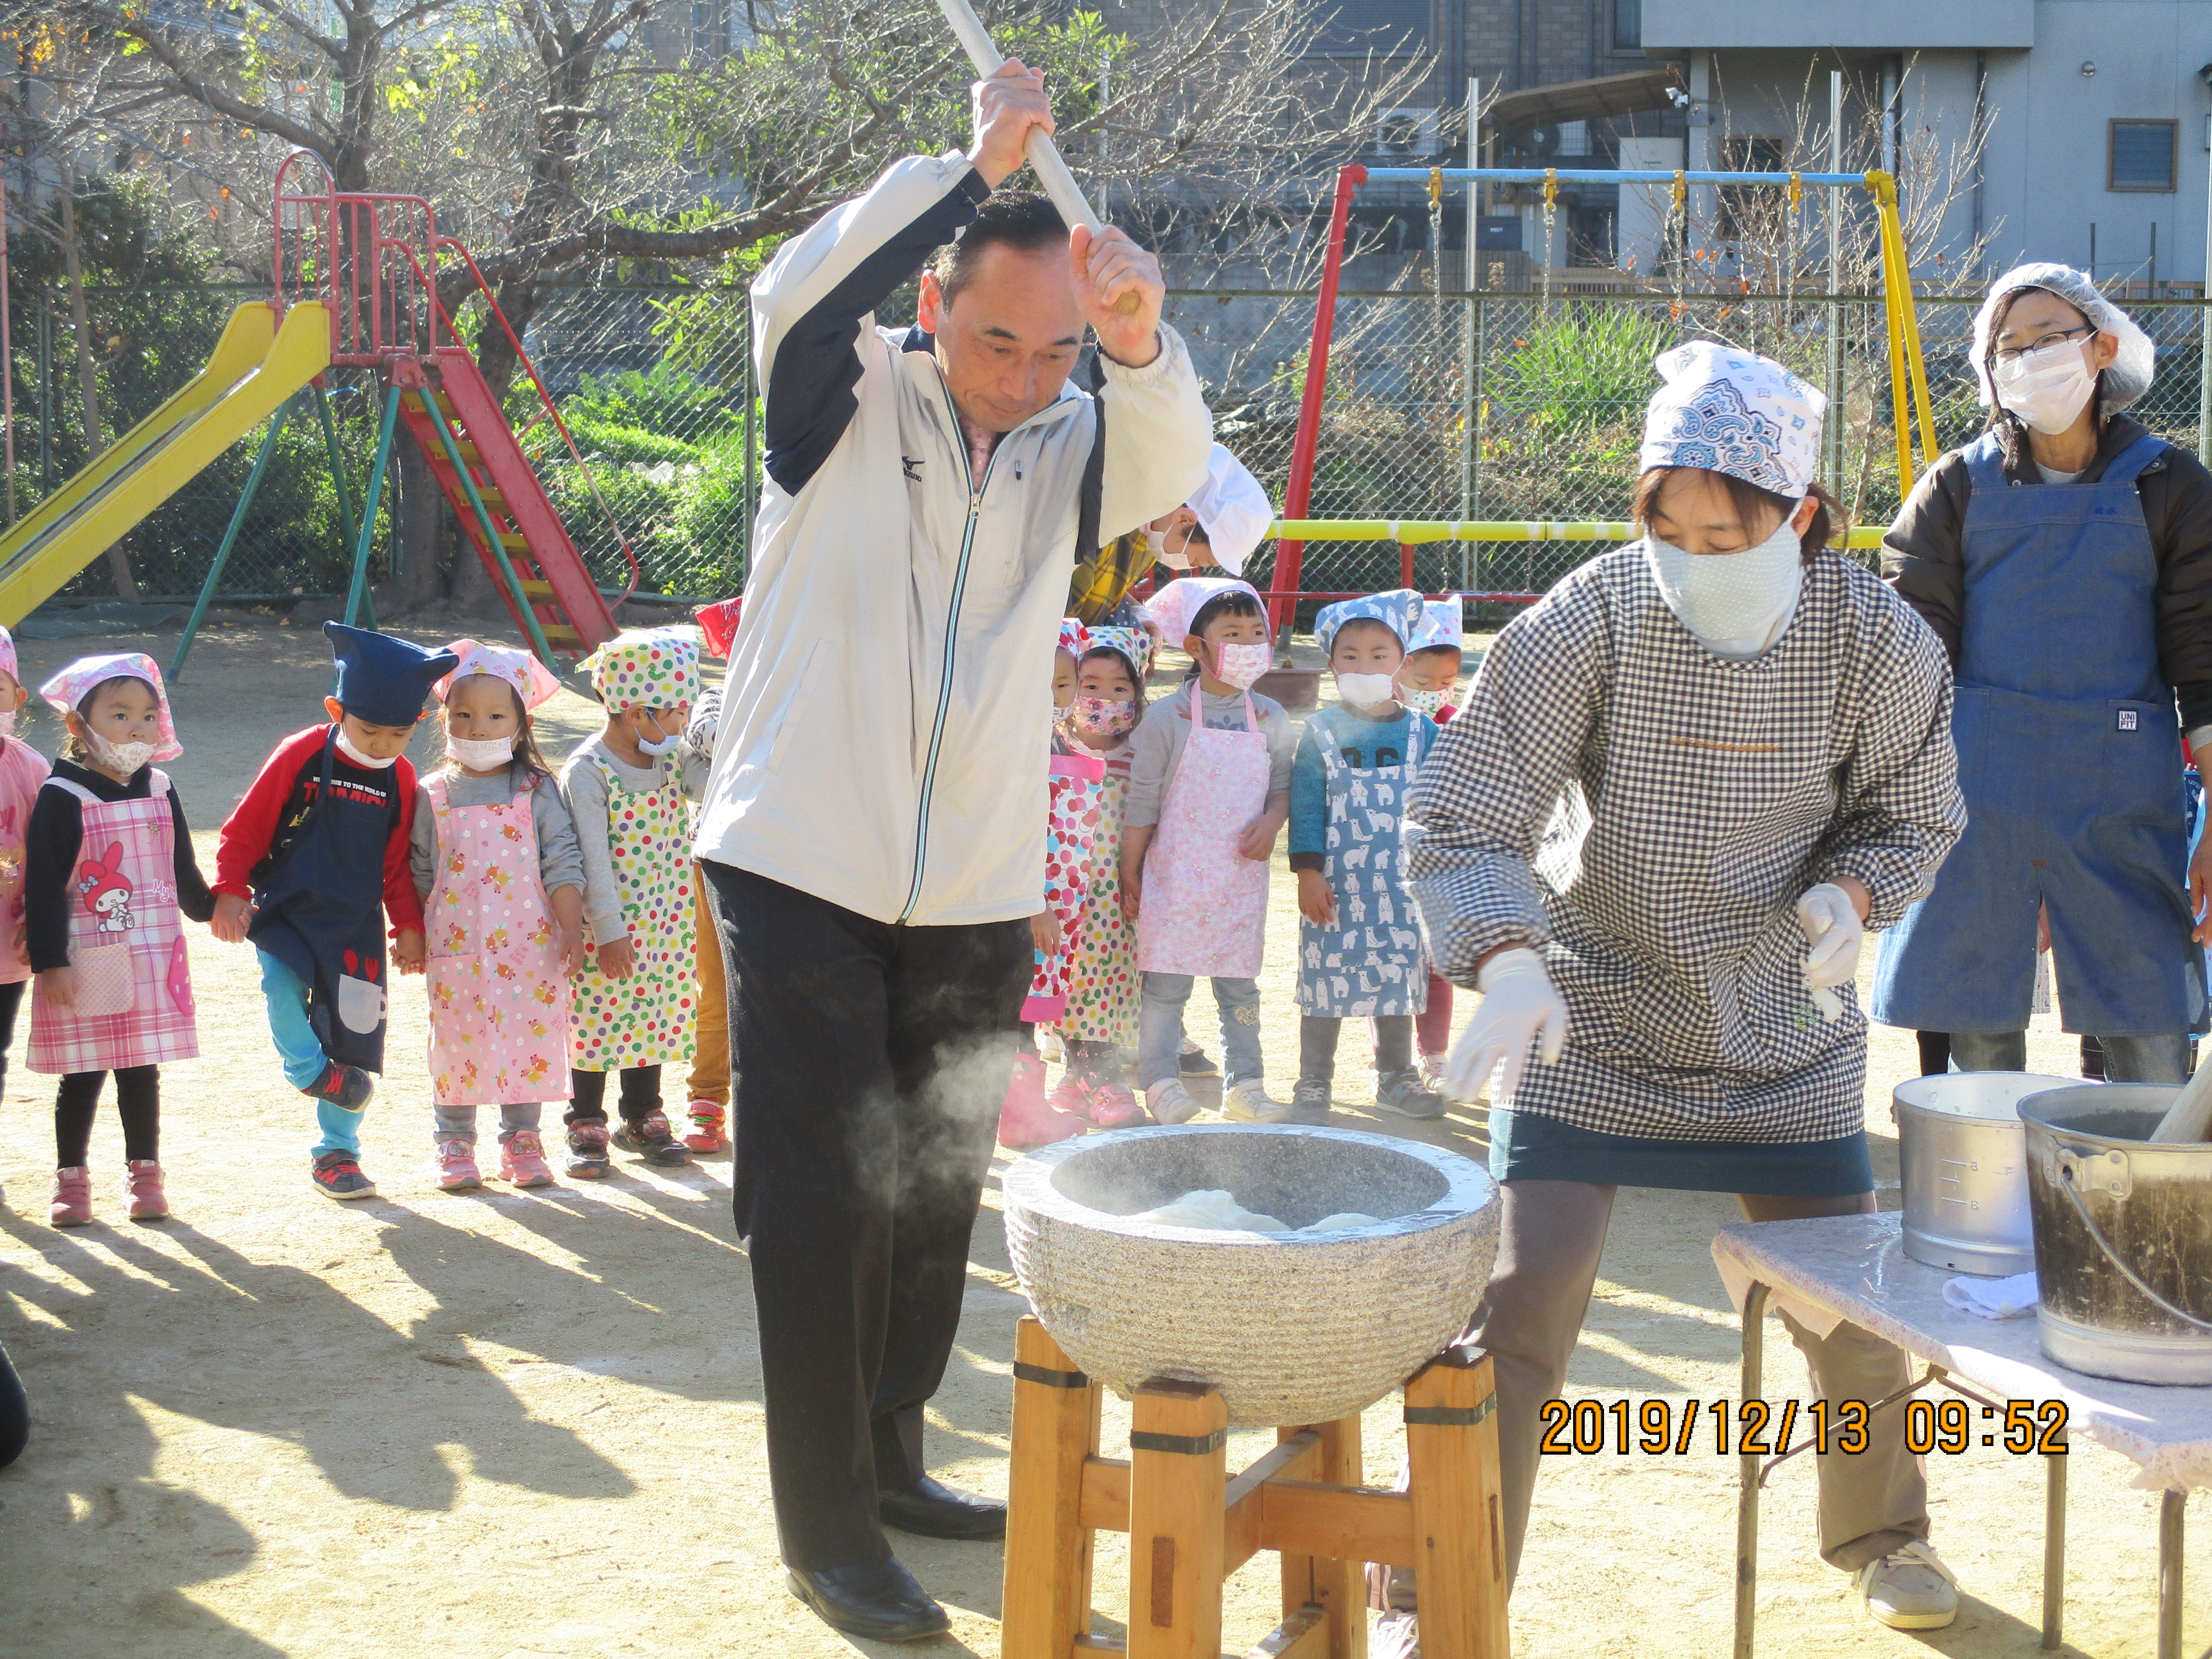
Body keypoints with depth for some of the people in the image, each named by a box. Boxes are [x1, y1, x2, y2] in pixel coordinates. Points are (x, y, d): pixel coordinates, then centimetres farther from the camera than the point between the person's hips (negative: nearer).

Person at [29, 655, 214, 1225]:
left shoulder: (160, 791, 7)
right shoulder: (62, 798, -8)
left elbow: (183, 872, 21)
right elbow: (43, 887, -10)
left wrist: (213, 911, 32)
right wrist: (49, 960, -14)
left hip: (153, 960, 4)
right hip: (85, 965, -4)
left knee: (142, 1072, 8)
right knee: (82, 1075, 3)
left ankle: (145, 1177, 18)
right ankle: (71, 1181, 15)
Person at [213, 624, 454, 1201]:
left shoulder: (401, 778, 1)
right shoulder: (301, 755, -8)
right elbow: (244, 828, -3)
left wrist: (408, 926, 10)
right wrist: (229, 892, -12)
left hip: (357, 926, 3)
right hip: (286, 912, -3)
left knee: (356, 1035, 4)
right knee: (281, 985, -30)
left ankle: (337, 1152, 20)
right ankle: (308, 1070, 1)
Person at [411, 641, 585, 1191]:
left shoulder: (538, 791, 1)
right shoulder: (433, 798, 3)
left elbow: (562, 864, 0)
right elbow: (420, 876, 9)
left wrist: (572, 929, -4)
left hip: (531, 944, 0)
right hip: (458, 946, 0)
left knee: (531, 1038, 4)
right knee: (458, 1042, 4)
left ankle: (522, 1142, 18)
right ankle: (454, 1146, 17)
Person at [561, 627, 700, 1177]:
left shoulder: (674, 759, 4)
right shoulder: (586, 772, -16)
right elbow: (593, 859, -18)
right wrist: (608, 931, -18)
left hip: (666, 923, 6)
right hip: (606, 930, -6)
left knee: (656, 1016, 14)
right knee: (597, 1020, 2)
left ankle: (643, 1119, 27)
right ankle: (586, 1127, 13)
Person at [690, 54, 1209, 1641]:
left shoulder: (1070, 449, 4)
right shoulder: (848, 401, -4)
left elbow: (1170, 465, -17)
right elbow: (800, 293, -25)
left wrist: (1140, 344, -37)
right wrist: (974, 168, -29)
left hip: (976, 898, 4)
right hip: (804, 871, -4)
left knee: (937, 1199, 15)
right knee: (823, 1206, -4)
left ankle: (888, 1460, 34)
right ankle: (826, 1536, 7)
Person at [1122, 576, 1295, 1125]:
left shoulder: (1270, 719, 6)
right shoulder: (1166, 718, -6)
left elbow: (1283, 784, 14)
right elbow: (1142, 801, -4)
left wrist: (1272, 821, -8)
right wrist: (1130, 873, -4)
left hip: (1242, 872, 4)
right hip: (1176, 871, -3)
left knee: (1240, 982, 9)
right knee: (1167, 980, -1)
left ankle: (1245, 1085, 17)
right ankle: (1161, 1082, 10)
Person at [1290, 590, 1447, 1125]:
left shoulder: (1421, 733, 3)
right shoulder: (1320, 733, -2)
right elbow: (1306, 806, -4)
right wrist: (1308, 872, -10)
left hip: (1402, 885, 2)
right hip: (1337, 883, -2)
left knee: (1399, 977, 12)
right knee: (1326, 981, 2)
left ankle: (1396, 1078, 28)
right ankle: (1313, 1085, 14)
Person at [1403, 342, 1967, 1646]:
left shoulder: (1879, 640, -13)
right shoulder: (1592, 619, -20)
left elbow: (1914, 815, 3)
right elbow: (1467, 816, -19)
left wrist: (1851, 893, -19)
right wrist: (1505, 958, -36)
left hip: (1788, 1037, 3)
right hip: (1593, 1028, -2)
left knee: (1856, 1310, 10)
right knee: (1519, 1304, -11)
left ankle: (1884, 1533, 40)